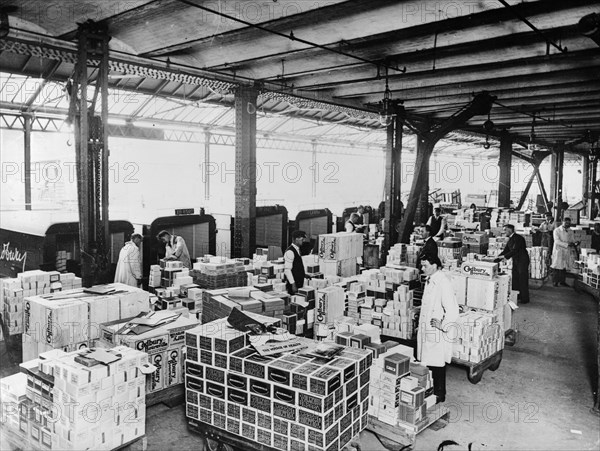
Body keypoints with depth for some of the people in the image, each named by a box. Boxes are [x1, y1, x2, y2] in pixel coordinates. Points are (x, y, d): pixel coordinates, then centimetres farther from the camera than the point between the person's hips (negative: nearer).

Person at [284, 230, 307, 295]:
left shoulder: (297, 250, 12)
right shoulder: (290, 252, -18)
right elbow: (287, 270, -21)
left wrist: (304, 274, 11)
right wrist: (293, 284, -22)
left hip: (299, 283, 9)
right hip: (294, 285, -9)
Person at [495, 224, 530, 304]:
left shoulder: (518, 238, -17)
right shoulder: (510, 239, 11)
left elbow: (515, 250, -25)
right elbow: (505, 251, 11)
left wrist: (505, 256, -29)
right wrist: (496, 260, 3)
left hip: (522, 261, -9)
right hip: (515, 261, 9)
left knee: (523, 280, -4)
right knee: (514, 279, 11)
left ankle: (525, 298, 4)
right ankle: (516, 297, 19)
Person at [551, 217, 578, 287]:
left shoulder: (570, 231, 11)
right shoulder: (557, 230, -5)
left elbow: (572, 241, 11)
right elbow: (557, 241, -15)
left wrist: (575, 243, -13)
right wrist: (567, 244, -25)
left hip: (567, 252, 4)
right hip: (558, 251, -4)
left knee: (564, 267, 5)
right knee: (557, 267, -2)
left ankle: (562, 281, 13)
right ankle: (555, 281, 6)